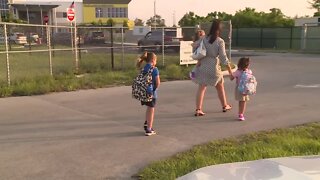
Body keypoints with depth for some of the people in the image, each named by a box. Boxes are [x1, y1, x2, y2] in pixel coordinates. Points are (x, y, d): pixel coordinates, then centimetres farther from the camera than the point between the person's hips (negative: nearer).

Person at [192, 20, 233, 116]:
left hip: (203, 65, 3)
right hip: (214, 66, -2)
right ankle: (225, 106, 35)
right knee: (220, 87, 18)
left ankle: (198, 109, -3)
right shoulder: (220, 41, -11)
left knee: (201, 87, 5)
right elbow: (223, 56, -10)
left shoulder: (205, 39, 0)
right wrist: (229, 69, -5)